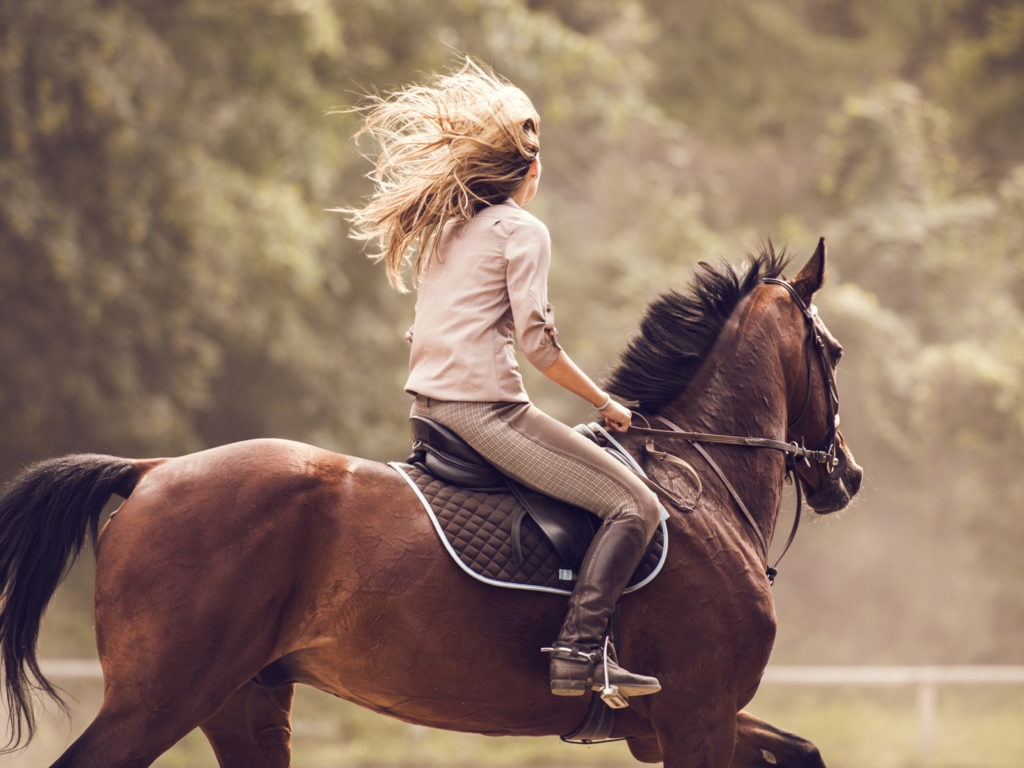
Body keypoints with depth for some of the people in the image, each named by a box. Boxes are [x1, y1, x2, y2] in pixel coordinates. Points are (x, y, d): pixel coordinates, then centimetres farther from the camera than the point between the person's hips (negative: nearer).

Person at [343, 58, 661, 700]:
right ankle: (580, 651, -24)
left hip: (428, 403, 9)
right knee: (634, 506, -12)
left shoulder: (442, 228, 19)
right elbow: (536, 337, -14)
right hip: (486, 408, -9)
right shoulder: (522, 230, -5)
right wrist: (603, 401, -3)